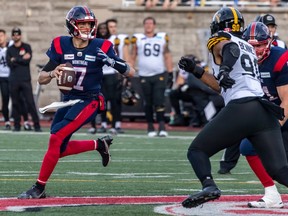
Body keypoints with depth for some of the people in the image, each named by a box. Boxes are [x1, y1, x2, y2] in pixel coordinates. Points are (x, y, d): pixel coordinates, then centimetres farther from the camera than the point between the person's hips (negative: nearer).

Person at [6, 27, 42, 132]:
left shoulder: (27, 47, 7)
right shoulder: (10, 49, 11)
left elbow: (27, 61, -8)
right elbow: (10, 63, -4)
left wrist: (15, 60, -5)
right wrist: (22, 59, -9)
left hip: (25, 80, -2)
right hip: (13, 80, 2)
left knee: (30, 102, -7)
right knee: (15, 103, 3)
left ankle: (37, 125, -8)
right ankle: (17, 125, 11)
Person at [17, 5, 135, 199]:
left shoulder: (101, 47, -10)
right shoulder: (61, 46, -4)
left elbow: (131, 73, -6)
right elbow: (41, 80, -1)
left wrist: (112, 61, -25)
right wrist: (53, 73, -24)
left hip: (89, 101, -5)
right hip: (68, 100, 5)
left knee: (56, 138, -20)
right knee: (59, 150, 11)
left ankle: (39, 188, -12)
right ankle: (99, 144, 33)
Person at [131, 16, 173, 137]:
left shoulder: (162, 38, 7)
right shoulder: (138, 39, 5)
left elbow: (167, 57, 10)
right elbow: (132, 57, 8)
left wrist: (170, 73, 5)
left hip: (160, 74, -1)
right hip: (144, 76, 1)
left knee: (159, 101, -11)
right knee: (148, 103, 5)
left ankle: (162, 127, -12)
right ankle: (150, 128, 15)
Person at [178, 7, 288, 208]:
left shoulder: (219, 40, 10)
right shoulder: (249, 48, 30)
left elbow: (231, 49, -17)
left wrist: (224, 67, -34)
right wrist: (195, 70, 36)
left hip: (240, 108, -6)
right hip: (265, 113, 6)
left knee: (197, 151, 8)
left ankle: (209, 186, -19)